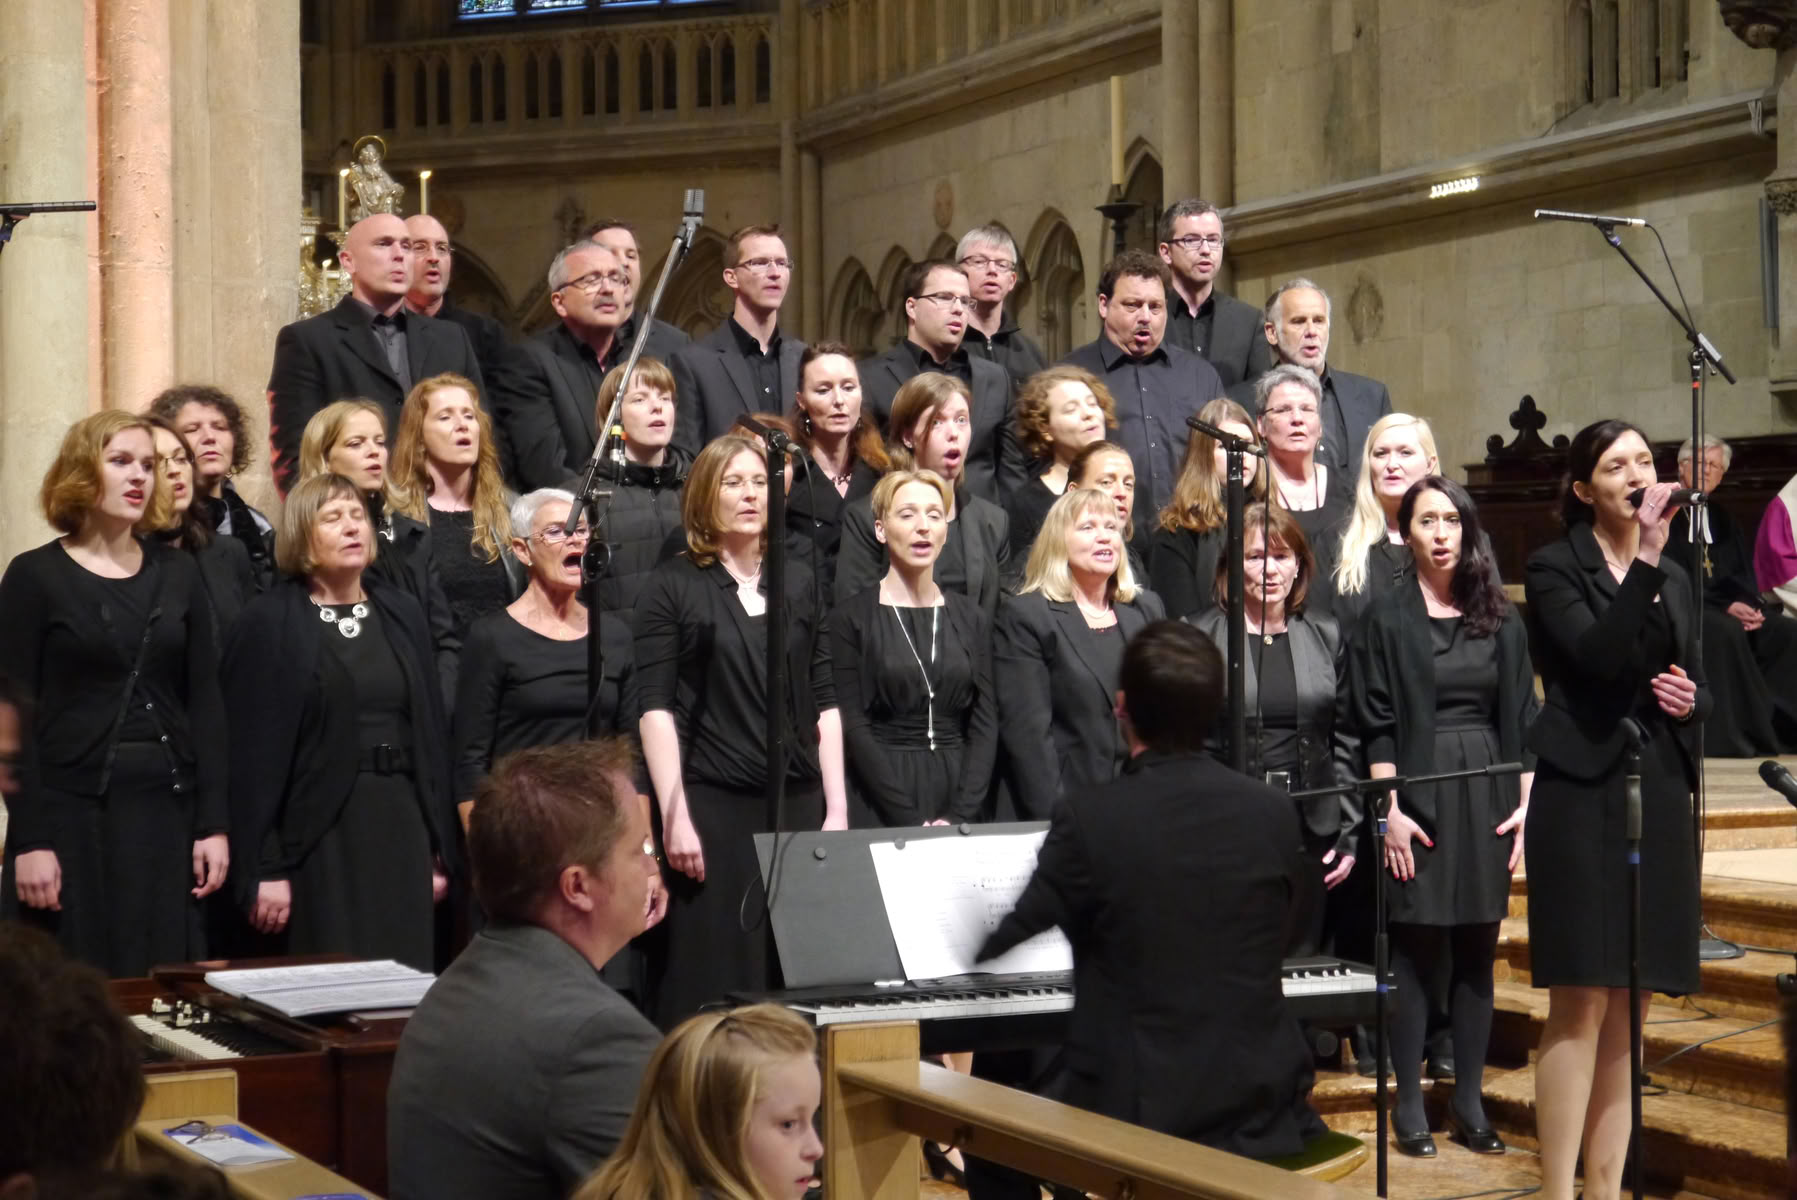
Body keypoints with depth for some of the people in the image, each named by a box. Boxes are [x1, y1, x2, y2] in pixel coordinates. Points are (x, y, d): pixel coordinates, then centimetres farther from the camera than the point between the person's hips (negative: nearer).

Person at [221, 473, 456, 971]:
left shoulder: (401, 613, 11)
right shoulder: (269, 621, -2)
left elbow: (432, 729, 12)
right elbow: (253, 750, -7)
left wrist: (440, 850, 8)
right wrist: (263, 870, -12)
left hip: (401, 827, 4)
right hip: (315, 833, -4)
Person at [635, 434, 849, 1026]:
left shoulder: (797, 583, 14)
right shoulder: (674, 586, 2)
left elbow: (824, 703, 13)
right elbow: (656, 708, -4)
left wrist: (837, 807, 5)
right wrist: (674, 816, -11)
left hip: (798, 802, 4)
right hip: (712, 805, -3)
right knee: (713, 978, -5)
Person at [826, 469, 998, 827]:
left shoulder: (970, 619, 10)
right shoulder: (852, 619, -2)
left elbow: (985, 723, 4)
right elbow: (854, 727, -8)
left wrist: (959, 816, -10)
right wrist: (912, 822, -16)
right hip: (880, 807, -3)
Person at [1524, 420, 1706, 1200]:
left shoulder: (1675, 579, 16)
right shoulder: (1554, 568, -3)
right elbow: (1599, 656, -19)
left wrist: (1692, 699, -1)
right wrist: (1644, 560, -24)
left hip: (1658, 797, 6)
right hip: (1583, 793, -6)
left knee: (1628, 1010, 6)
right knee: (1582, 1003, -10)